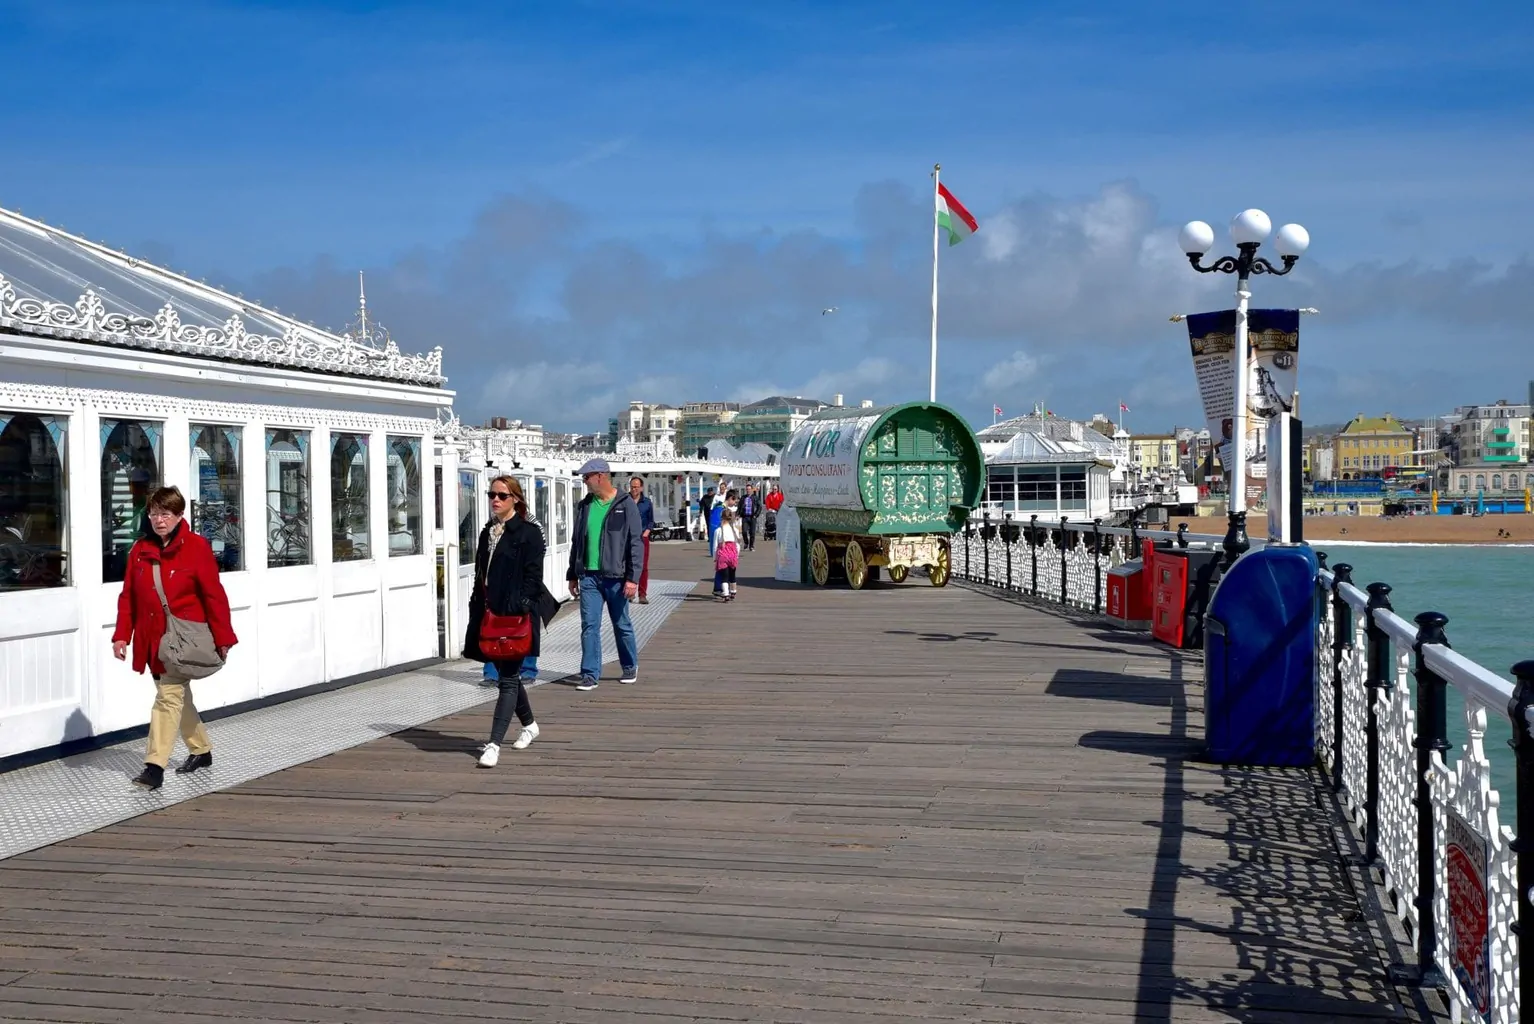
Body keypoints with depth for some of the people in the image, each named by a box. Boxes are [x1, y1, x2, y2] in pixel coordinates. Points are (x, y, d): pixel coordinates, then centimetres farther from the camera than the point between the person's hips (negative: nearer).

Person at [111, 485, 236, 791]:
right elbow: (128, 596, 10)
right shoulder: (140, 549, 8)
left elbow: (213, 595, -7)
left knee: (169, 696, -13)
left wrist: (222, 638, -7)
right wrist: (121, 635, 3)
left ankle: (155, 766, -13)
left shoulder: (196, 547, -8)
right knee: (178, 696, 18)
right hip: (150, 637, 6)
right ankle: (201, 750, 35)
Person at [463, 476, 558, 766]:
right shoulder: (488, 533, 16)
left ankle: (494, 744, -12)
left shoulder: (529, 533, -6)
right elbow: (480, 575, 19)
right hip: (491, 613, 8)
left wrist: (517, 607, -19)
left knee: (508, 679, -8)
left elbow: (533, 577, -11)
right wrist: (478, 609, 10)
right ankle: (529, 725, 37)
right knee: (507, 675, 17)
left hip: (517, 615, -8)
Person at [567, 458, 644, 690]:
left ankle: (630, 667, 27)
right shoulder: (584, 506, 10)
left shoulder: (626, 505, -6)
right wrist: (572, 575, 15)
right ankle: (590, 674, 2)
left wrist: (633, 578, -15)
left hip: (615, 577, -4)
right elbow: (577, 542, 17)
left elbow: (636, 543, -9)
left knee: (622, 625, 9)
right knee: (589, 625, -2)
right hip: (589, 576, 4)